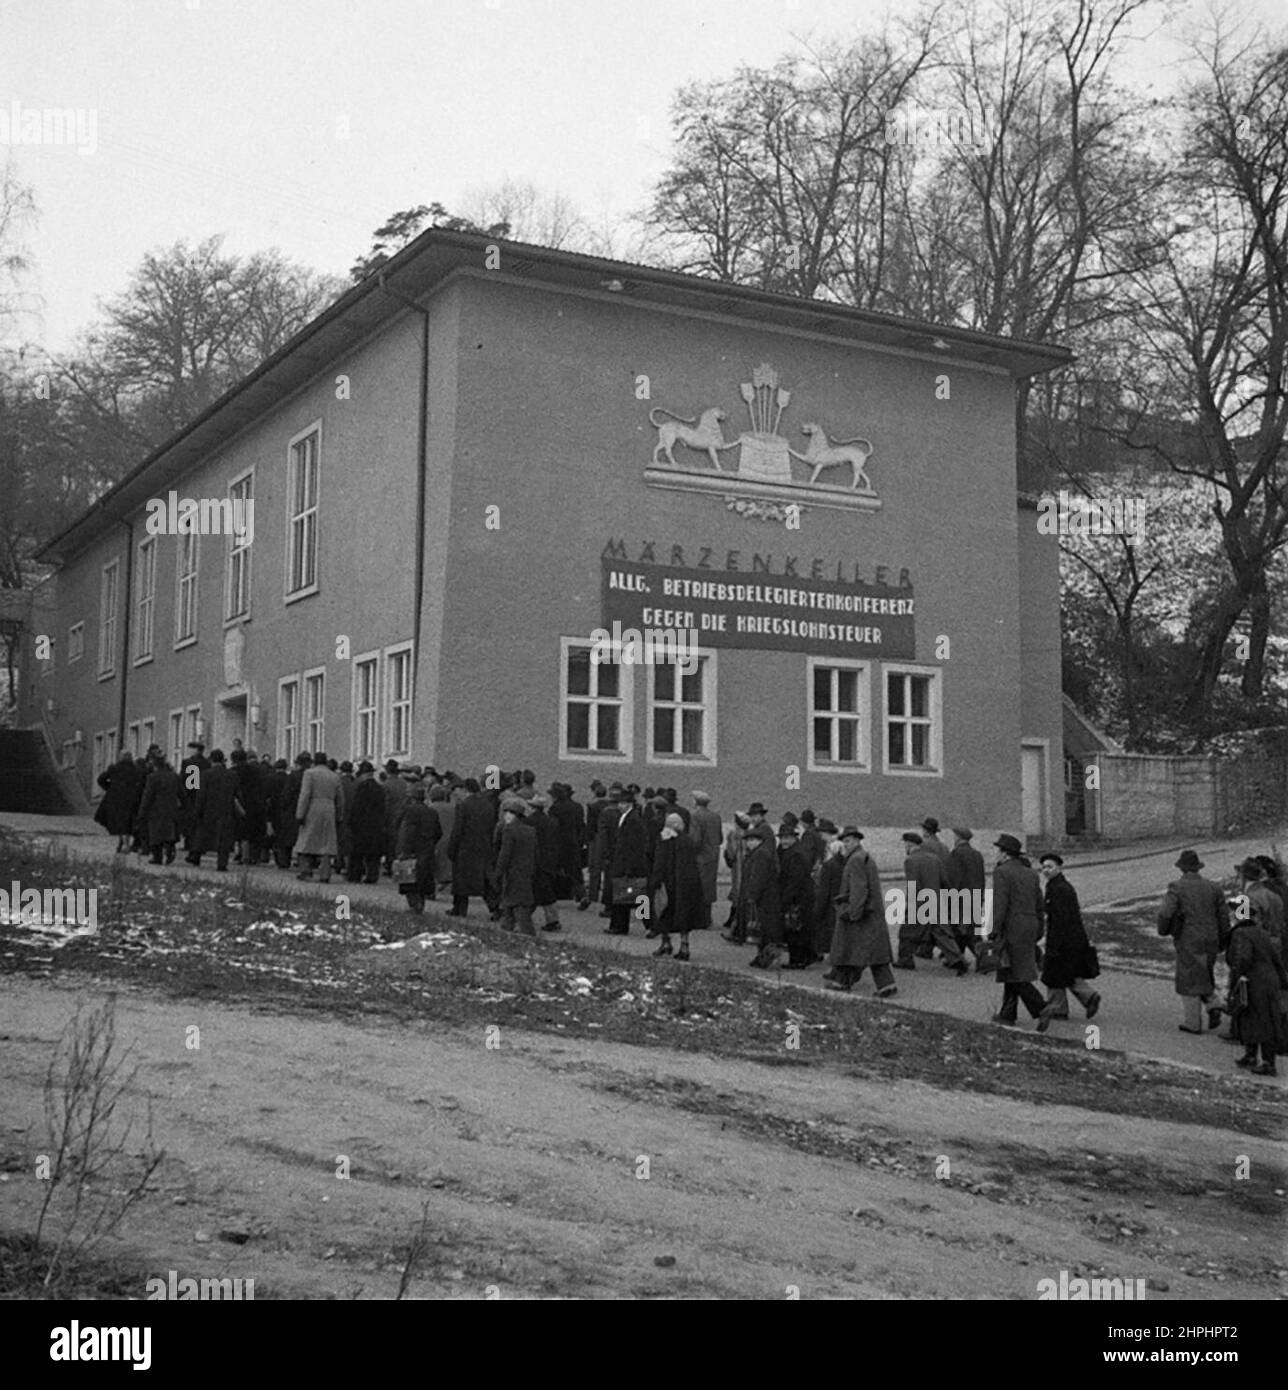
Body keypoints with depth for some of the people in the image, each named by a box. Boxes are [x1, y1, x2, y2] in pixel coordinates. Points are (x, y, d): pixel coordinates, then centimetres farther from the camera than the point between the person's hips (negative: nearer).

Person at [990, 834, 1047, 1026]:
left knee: (1015, 975, -5)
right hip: (1030, 928, 8)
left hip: (1011, 929, -8)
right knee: (1012, 974, 14)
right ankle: (1007, 1014, 18)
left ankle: (1042, 1009, -13)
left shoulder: (1002, 872, -10)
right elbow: (1039, 907, 15)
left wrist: (995, 932, -15)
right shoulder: (1030, 874, 14)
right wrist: (1038, 934, 21)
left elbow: (1000, 904, -17)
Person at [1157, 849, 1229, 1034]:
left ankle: (1192, 1023, 12)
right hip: (1210, 941, 5)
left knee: (1189, 981, 6)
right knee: (1204, 975, 24)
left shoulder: (1177, 887, -11)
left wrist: (1163, 929, 0)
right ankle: (1212, 1006, 3)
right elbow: (1223, 916, 4)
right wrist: (1222, 941, 14)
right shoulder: (1212, 887, 3)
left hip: (1188, 941, -5)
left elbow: (1166, 913, -21)